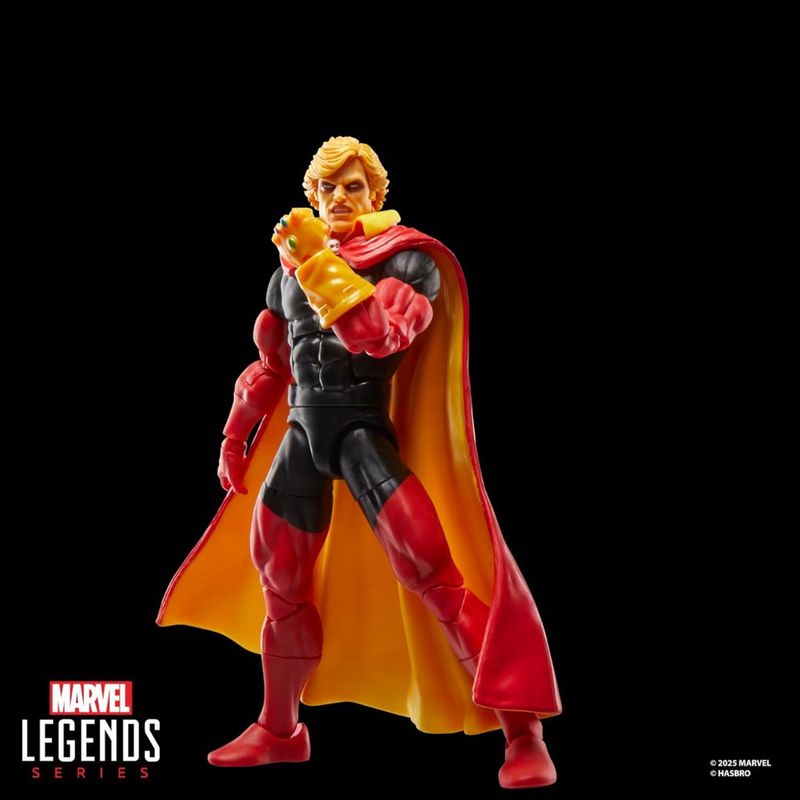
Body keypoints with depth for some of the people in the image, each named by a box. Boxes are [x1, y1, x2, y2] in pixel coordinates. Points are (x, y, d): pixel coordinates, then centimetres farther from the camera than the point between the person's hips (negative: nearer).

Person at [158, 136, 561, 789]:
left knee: (432, 573, -19)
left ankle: (523, 735, -12)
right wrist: (237, 433, 23)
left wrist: (320, 259, -22)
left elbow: (379, 335, -23)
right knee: (281, 586, 15)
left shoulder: (406, 258, -3)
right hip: (301, 432, 6)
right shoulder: (290, 267, 13)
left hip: (363, 429, -6)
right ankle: (278, 731, 35)